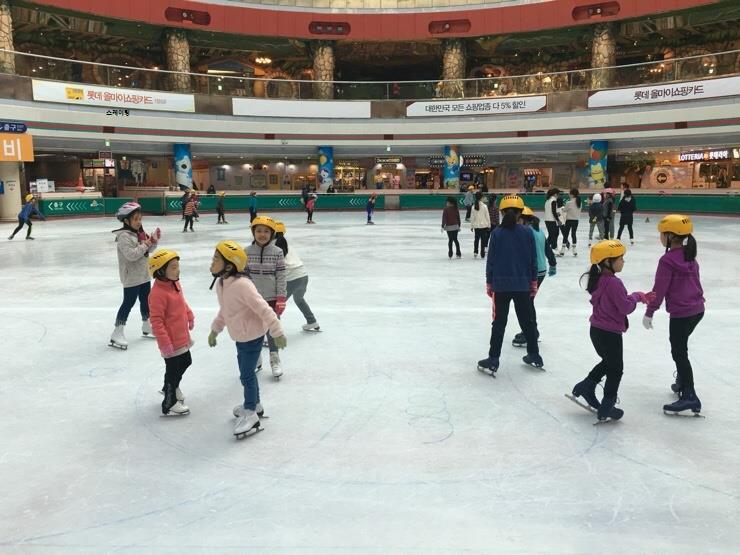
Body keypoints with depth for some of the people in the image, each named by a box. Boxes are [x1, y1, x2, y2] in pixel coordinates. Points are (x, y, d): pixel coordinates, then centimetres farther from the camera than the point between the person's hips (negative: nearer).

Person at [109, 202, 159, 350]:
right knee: (128, 303, -5)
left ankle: (147, 326, 36)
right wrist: (146, 244, -22)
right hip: (131, 277, -9)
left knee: (146, 300, 19)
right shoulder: (124, 236, -19)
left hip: (143, 274, 9)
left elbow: (148, 250, 14)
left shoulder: (139, 232, 8)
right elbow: (131, 254, -29)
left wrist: (154, 240, -4)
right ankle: (117, 333, 2)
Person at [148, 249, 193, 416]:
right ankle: (169, 404, 20)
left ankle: (171, 388, 48)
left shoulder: (175, 283, 1)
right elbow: (156, 321, -27)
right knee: (173, 370, 3)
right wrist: (164, 343, -26)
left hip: (182, 337, 9)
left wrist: (190, 316, 24)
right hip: (171, 341, -9)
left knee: (185, 362, 24)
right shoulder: (157, 293, -28)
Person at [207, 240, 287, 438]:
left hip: (252, 336, -9)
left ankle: (250, 413, 22)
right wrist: (215, 330, 23)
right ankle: (254, 404, 43)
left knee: (246, 375, 3)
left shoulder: (241, 285, -29)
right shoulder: (221, 284, 1)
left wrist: (277, 332, -25)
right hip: (240, 336, 9)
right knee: (246, 372, 22)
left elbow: (263, 308, -28)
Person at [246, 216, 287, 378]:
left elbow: (281, 276, -6)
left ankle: (274, 360, 26)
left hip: (272, 298, -2)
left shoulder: (277, 252, -7)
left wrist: (281, 299, -9)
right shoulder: (247, 252, -3)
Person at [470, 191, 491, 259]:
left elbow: (472, 217, 0)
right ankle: (482, 255, 7)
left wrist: (471, 226, 9)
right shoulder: (484, 206, -11)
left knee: (476, 239, 18)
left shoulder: (474, 206, -4)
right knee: (483, 240, 5)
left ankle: (475, 252, 10)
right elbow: (487, 216, -5)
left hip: (476, 226, 2)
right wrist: (489, 225, 5)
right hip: (484, 225, -2)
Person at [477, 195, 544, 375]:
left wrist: (489, 283, 5)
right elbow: (533, 260, 2)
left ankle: (493, 361, 6)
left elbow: (490, 260, -5)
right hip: (522, 285, 2)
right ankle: (535, 356, 29)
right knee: (527, 320, 17)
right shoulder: (527, 233, -3)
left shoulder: (496, 233, -8)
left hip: (501, 285, -2)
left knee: (499, 322, 5)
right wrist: (533, 281, 12)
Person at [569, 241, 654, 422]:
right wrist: (637, 296, -4)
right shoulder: (614, 282, -24)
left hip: (597, 330, 8)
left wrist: (639, 297, 8)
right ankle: (606, 409, 16)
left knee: (608, 362, 28)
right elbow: (626, 307, -23)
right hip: (610, 333, -8)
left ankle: (585, 387, 29)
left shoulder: (598, 279, 5)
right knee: (616, 369, 8)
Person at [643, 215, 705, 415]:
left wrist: (649, 313, -9)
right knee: (680, 346, 24)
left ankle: (689, 397, -2)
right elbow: (693, 281, 17)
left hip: (681, 313, -9)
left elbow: (660, 289, -17)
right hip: (697, 309, 9)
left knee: (679, 352, -2)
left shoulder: (667, 260, -18)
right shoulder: (690, 256, 7)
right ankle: (682, 382, 36)